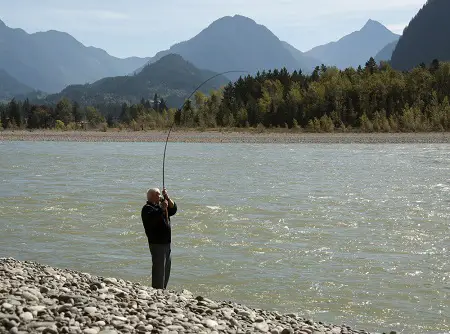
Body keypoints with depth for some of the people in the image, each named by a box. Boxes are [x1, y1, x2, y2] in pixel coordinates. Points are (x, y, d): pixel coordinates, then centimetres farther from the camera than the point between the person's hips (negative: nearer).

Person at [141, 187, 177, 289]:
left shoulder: (160, 205, 18)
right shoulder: (147, 208, -8)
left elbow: (173, 210, 8)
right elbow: (152, 219, -26)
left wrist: (167, 198, -3)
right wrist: (162, 209, -26)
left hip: (166, 243, 9)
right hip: (157, 243, -9)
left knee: (167, 268, 15)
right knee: (159, 269, -11)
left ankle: (163, 290, 24)